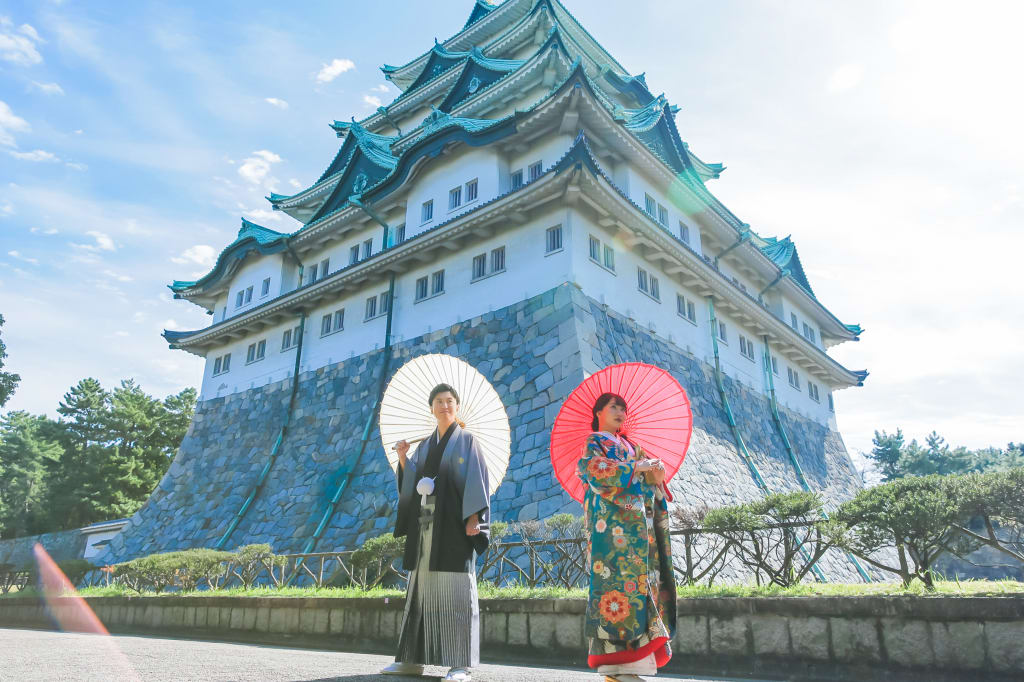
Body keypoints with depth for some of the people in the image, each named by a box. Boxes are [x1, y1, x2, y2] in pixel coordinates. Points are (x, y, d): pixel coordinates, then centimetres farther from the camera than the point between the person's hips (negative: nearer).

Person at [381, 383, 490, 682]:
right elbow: (412, 484, 13)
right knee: (422, 587, 6)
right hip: (426, 523, 6)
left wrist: (473, 517, -17)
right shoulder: (424, 447, 18)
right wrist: (403, 460, -2)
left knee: (456, 588, -8)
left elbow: (476, 479, -6)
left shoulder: (467, 440, 3)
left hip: (454, 522, -5)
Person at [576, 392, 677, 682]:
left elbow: (647, 483, 21)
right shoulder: (593, 443, 6)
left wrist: (657, 475, -2)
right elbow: (596, 469, -13)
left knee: (639, 579, 0)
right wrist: (637, 466, -10)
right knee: (620, 580, -14)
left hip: (639, 524, 7)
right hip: (614, 524, -7)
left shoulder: (629, 446, 26)